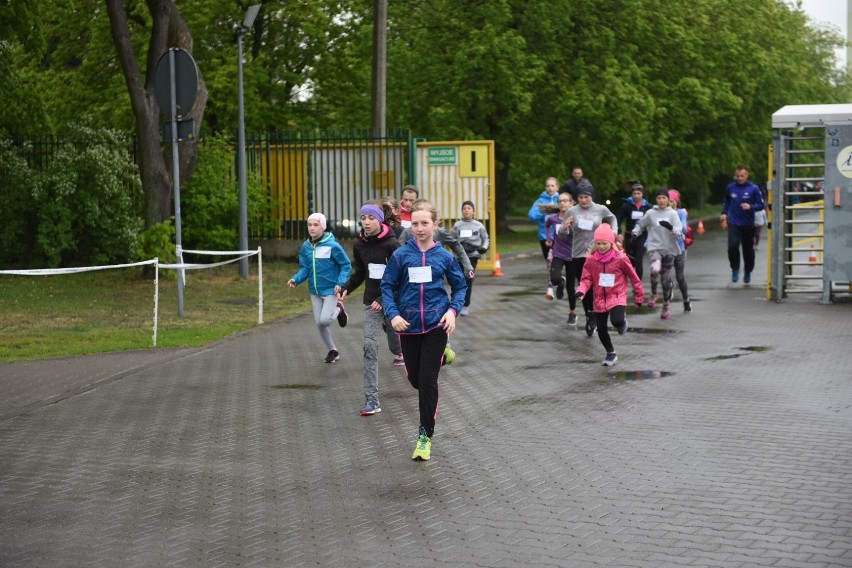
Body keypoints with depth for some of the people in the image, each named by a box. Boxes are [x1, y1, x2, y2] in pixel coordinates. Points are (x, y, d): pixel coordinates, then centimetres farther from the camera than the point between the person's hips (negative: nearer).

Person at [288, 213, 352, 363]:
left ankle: (338, 309, 17)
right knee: (319, 324, 9)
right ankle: (333, 350, 31)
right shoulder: (306, 247, -1)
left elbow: (346, 265, -9)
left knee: (325, 320, -17)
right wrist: (296, 279, -16)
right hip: (315, 291, 5)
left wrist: (340, 283, -20)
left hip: (330, 290, -5)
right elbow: (304, 268, 3)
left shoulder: (332, 245, -16)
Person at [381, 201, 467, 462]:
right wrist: (393, 314, -13)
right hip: (409, 324, 2)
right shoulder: (401, 255, -3)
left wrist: (452, 310, -6)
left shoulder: (444, 256, -1)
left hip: (436, 324, -2)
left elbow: (460, 286, 10)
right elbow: (387, 286, 1)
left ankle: (425, 436, 2)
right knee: (415, 378, 13)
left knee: (427, 380, -7)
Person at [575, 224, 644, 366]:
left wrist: (639, 296, 6)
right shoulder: (591, 260, -4)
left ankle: (623, 320, 12)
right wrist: (581, 290, -22)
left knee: (616, 321, -28)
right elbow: (586, 278, 0)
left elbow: (633, 277, -1)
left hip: (617, 297, -4)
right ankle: (611, 354, 32)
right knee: (601, 329, 8)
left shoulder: (621, 259, -12)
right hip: (600, 299, 4)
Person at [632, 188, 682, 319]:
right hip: (654, 247, -1)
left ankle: (666, 307, 27)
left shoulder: (672, 214, 1)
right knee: (655, 269, -32)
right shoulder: (650, 213, 3)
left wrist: (670, 227, -28)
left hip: (669, 249, 1)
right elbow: (640, 225, 17)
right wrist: (635, 234, 0)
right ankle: (653, 294, -7)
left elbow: (679, 232, -8)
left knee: (666, 279, 9)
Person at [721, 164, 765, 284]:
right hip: (733, 223, 1)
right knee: (732, 246, -19)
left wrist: (750, 207, -21)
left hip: (748, 224, -1)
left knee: (748, 250, 10)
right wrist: (724, 212, 6)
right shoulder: (730, 187, 0)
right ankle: (735, 269, 3)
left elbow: (761, 205, -3)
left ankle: (748, 272, 32)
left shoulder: (753, 189, -8)